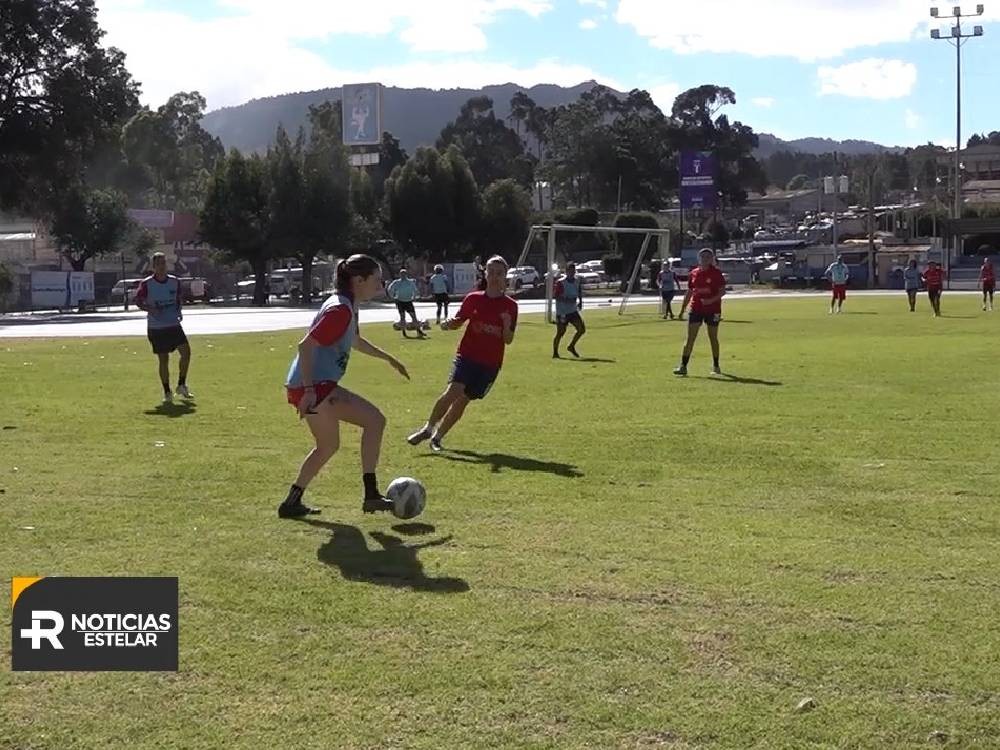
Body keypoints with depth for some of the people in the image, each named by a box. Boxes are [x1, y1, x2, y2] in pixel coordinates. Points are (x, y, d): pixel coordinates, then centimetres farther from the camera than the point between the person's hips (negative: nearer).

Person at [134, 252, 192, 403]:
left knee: (186, 351, -10)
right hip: (156, 327, -3)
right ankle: (167, 393, 13)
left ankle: (182, 387, 7)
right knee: (163, 359, 0)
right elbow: (138, 301, 0)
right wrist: (150, 309, -18)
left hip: (174, 324, 3)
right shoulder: (146, 284, -8)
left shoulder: (175, 281, 3)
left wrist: (179, 311, -1)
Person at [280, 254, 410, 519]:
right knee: (374, 420, -12)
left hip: (312, 387, 11)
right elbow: (306, 345, -23)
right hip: (314, 386, -11)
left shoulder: (348, 308, 15)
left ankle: (292, 503, 27)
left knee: (328, 446, 22)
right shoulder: (340, 310, -16)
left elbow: (356, 342, 35)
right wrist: (309, 390, -26)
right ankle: (371, 495, -13)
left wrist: (389, 359, 37)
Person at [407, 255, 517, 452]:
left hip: (491, 363, 0)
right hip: (467, 355, 0)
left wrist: (506, 325, -20)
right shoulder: (473, 299, 3)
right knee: (453, 391, -20)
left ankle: (437, 436, 18)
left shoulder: (510, 306, 1)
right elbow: (458, 321, 12)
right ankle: (428, 428, -3)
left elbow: (508, 340, 1)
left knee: (463, 400, 2)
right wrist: (447, 325, -11)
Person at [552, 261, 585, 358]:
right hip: (562, 311, -6)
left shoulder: (577, 281, 5)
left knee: (582, 329, -5)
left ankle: (571, 346, 14)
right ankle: (555, 353, 12)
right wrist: (567, 300, -26)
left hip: (573, 311, 6)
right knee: (560, 332, -2)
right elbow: (554, 296, -17)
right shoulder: (560, 282, -13)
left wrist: (580, 302, 4)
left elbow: (579, 293, 21)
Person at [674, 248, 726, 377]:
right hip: (696, 309, 3)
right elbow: (689, 293, 14)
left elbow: (722, 291, -6)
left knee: (713, 338, 8)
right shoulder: (694, 273, 7)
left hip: (712, 310, -3)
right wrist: (682, 310, 11)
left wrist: (711, 300, -22)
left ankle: (716, 366, 21)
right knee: (690, 338, -4)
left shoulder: (716, 273, -4)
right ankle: (683, 366, -6)